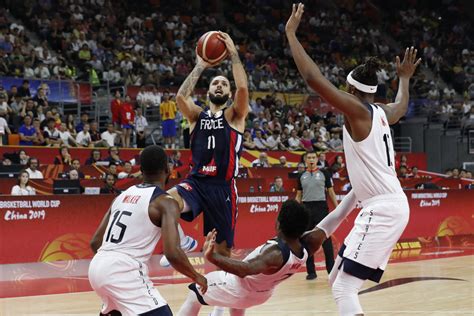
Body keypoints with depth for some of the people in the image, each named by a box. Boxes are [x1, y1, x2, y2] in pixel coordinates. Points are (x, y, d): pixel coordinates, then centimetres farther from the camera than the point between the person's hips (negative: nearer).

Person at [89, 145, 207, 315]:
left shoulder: (123, 196, 19)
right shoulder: (166, 202, -3)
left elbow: (95, 242, 21)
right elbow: (172, 253, -15)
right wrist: (197, 277, 2)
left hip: (97, 267, 8)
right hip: (124, 271, -8)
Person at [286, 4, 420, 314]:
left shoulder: (357, 109, -11)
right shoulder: (381, 112, 13)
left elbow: (313, 77, -20)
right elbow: (402, 105, 40)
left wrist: (291, 32, -12)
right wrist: (405, 78, 57)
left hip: (383, 209, -10)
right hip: (385, 206, 10)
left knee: (345, 288, -12)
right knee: (338, 281, 17)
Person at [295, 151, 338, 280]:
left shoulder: (324, 173, 4)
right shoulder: (302, 176, 11)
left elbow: (331, 192, 5)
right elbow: (298, 196, 14)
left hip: (321, 207, -3)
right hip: (306, 208, 3)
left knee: (326, 240, -4)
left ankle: (331, 270, 0)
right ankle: (311, 271, 10)